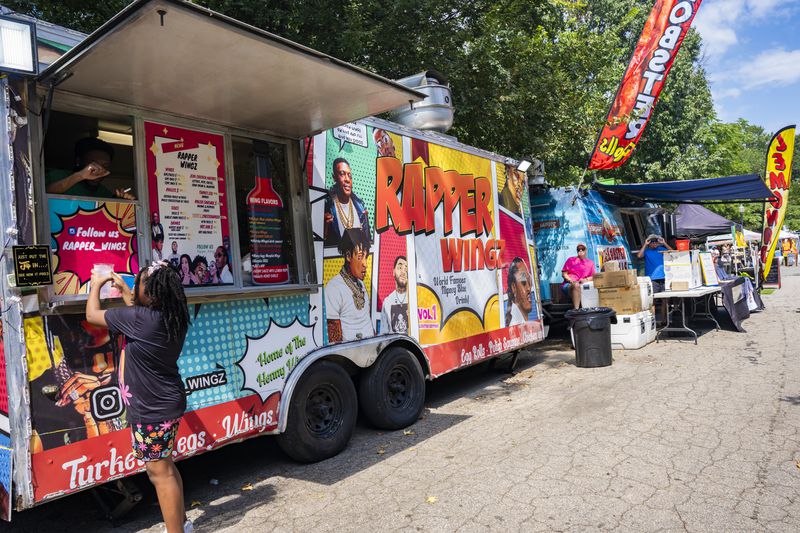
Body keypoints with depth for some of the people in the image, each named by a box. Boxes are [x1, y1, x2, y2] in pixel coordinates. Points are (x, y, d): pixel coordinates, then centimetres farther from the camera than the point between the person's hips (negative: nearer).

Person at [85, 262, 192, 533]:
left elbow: (92, 315, -6)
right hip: (169, 402, 9)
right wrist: (122, 287, 29)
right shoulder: (174, 317, 0)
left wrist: (96, 285, 11)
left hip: (152, 411, -9)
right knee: (165, 466, 21)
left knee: (159, 472, 1)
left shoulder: (138, 318, -23)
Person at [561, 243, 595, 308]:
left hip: (583, 285, 2)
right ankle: (576, 309, -47)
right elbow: (564, 273, 8)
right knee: (576, 285, -38)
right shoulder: (571, 260, 15)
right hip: (568, 285, -2)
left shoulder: (590, 262, 20)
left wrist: (586, 279, -7)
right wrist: (571, 281, -9)